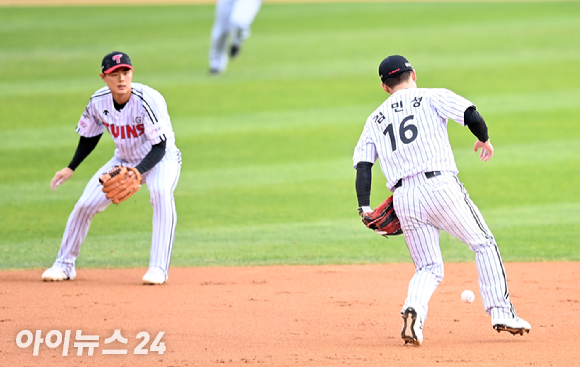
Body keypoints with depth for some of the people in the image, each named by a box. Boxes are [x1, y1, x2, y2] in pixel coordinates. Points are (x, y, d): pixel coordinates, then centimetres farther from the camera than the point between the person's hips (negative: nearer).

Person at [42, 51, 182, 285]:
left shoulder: (148, 100, -30)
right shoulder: (98, 102, -14)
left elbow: (160, 147, -31)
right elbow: (90, 136, 7)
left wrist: (137, 172, -46)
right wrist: (71, 168, -1)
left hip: (161, 159, -5)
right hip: (124, 160, 5)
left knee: (161, 191, -36)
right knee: (85, 204, -4)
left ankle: (159, 268, -33)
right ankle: (64, 265, 19)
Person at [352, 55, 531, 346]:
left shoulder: (375, 120, 20)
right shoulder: (433, 97, 9)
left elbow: (362, 166, 9)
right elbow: (472, 116, -5)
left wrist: (364, 208, 4)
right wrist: (484, 139, 15)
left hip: (403, 199, 3)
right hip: (440, 185, -3)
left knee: (429, 268, 11)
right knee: (484, 244, 13)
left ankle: (413, 308, -19)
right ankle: (502, 313, 4)